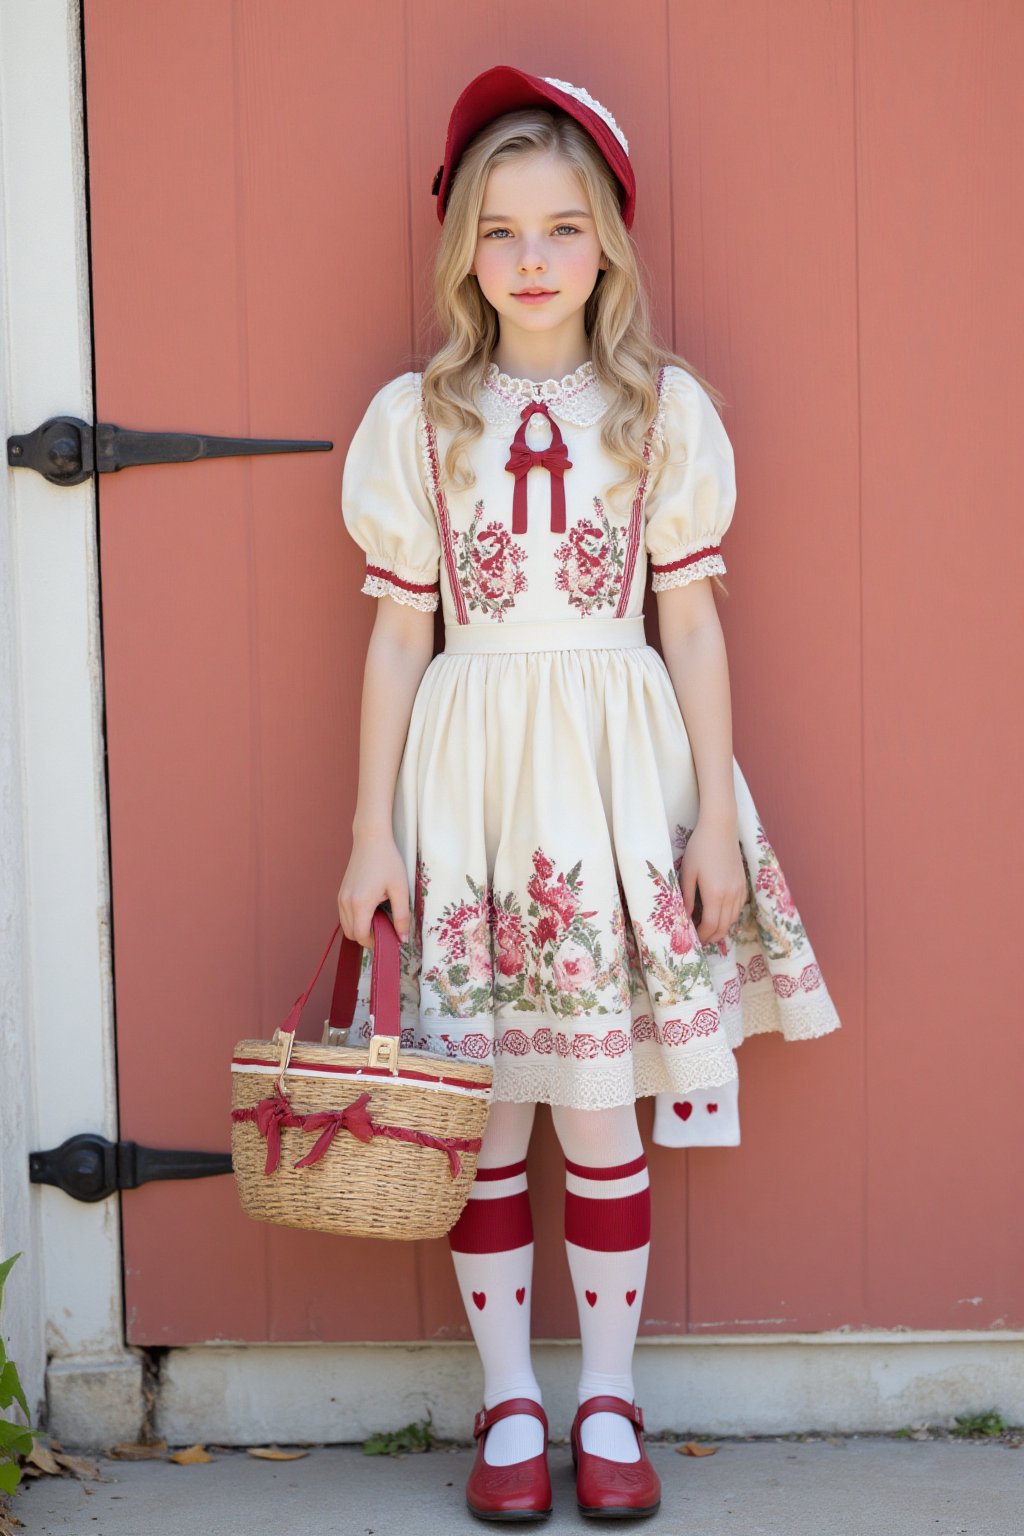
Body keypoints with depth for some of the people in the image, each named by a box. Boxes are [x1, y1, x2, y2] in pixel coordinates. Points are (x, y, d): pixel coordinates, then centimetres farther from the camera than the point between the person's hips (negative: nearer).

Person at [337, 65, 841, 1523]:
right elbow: (399, 634, 5)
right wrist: (373, 833, 2)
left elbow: (692, 620, 4)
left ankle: (608, 1400, 18)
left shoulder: (665, 408, 3)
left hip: (617, 770, 0)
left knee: (602, 1106, 3)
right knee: (484, 1107, 4)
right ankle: (509, 1403, 18)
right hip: (468, 771, 1)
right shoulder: (416, 417, 3)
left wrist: (718, 817, 1)